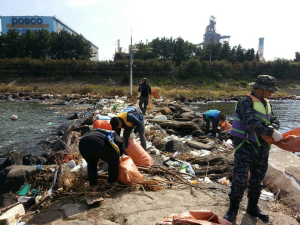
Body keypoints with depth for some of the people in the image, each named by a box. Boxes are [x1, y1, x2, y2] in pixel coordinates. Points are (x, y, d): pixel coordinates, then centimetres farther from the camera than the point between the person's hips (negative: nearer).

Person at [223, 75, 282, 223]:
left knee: (257, 178, 16)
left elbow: (274, 120, 10)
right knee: (240, 178, -7)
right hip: (245, 146, -8)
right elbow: (251, 122, -27)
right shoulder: (246, 102, -14)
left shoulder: (266, 103, 11)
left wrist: (273, 127, -12)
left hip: (262, 147, 8)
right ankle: (233, 208, 11)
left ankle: (252, 207, 33)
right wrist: (271, 133, -26)